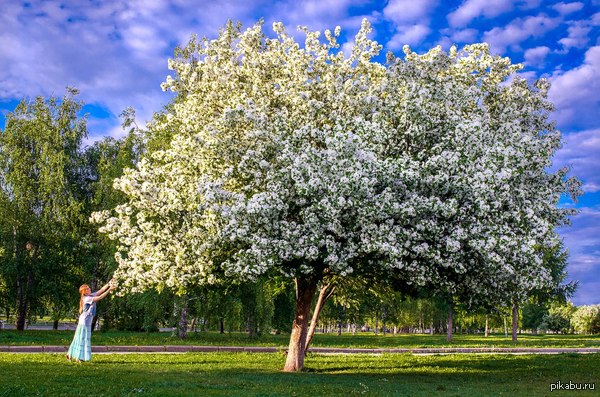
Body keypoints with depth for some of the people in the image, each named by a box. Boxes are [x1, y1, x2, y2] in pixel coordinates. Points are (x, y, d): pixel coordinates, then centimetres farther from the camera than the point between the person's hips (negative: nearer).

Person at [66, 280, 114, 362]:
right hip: (84, 322, -9)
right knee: (83, 338, -4)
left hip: (87, 322, 9)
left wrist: (108, 284, -5)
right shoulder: (87, 298, -19)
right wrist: (109, 290, -25)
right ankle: (79, 357, 1)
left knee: (80, 338, 15)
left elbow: (100, 290, 4)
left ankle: (70, 354, 23)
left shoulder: (91, 296, 6)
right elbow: (100, 297, -25)